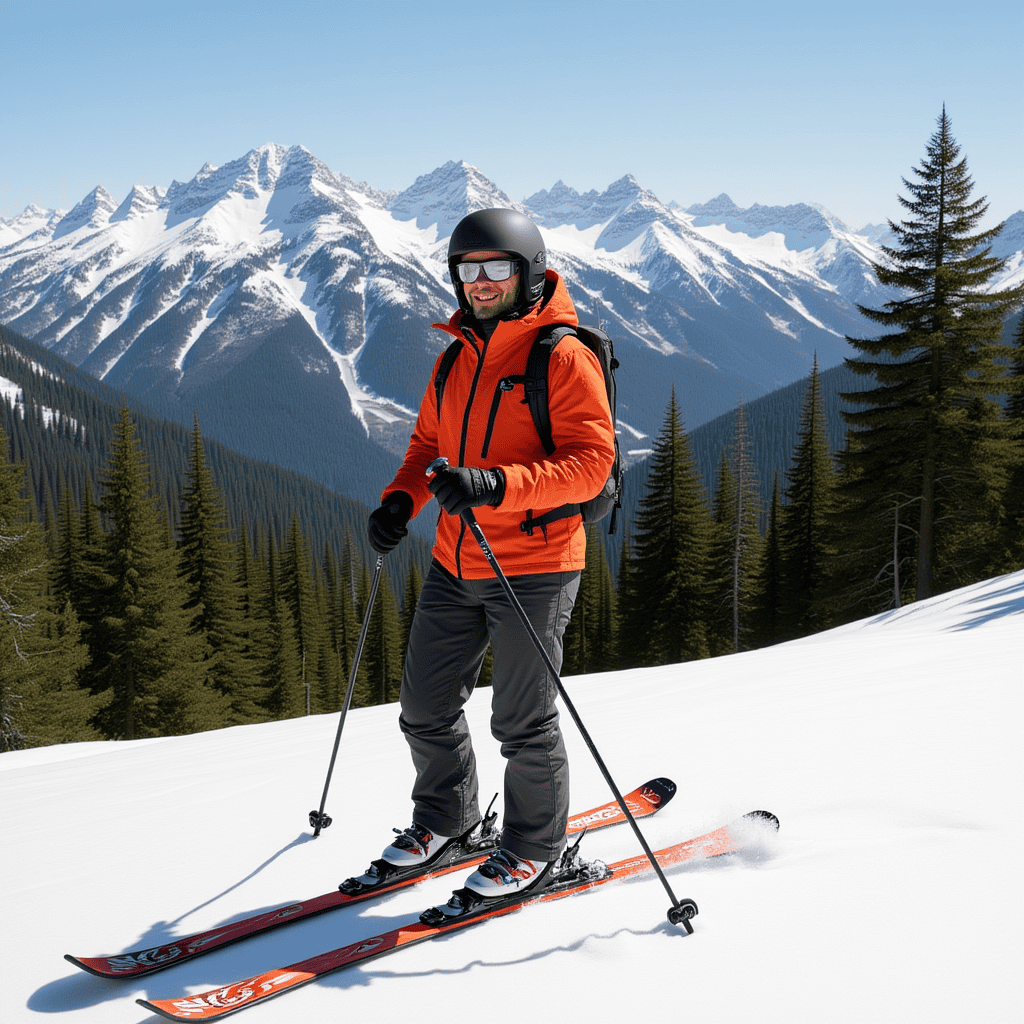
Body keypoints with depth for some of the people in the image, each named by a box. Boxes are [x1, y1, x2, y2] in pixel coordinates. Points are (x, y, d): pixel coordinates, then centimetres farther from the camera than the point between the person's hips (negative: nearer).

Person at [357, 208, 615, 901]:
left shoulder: (564, 356, -10)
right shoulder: (456, 360, 12)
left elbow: (591, 460, -18)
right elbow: (429, 444, 21)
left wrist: (498, 485, -32)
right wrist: (403, 499, 0)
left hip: (535, 567, -7)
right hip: (455, 567, 7)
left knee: (522, 722, 3)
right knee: (426, 705, 13)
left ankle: (535, 846, 24)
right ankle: (445, 817, 37)